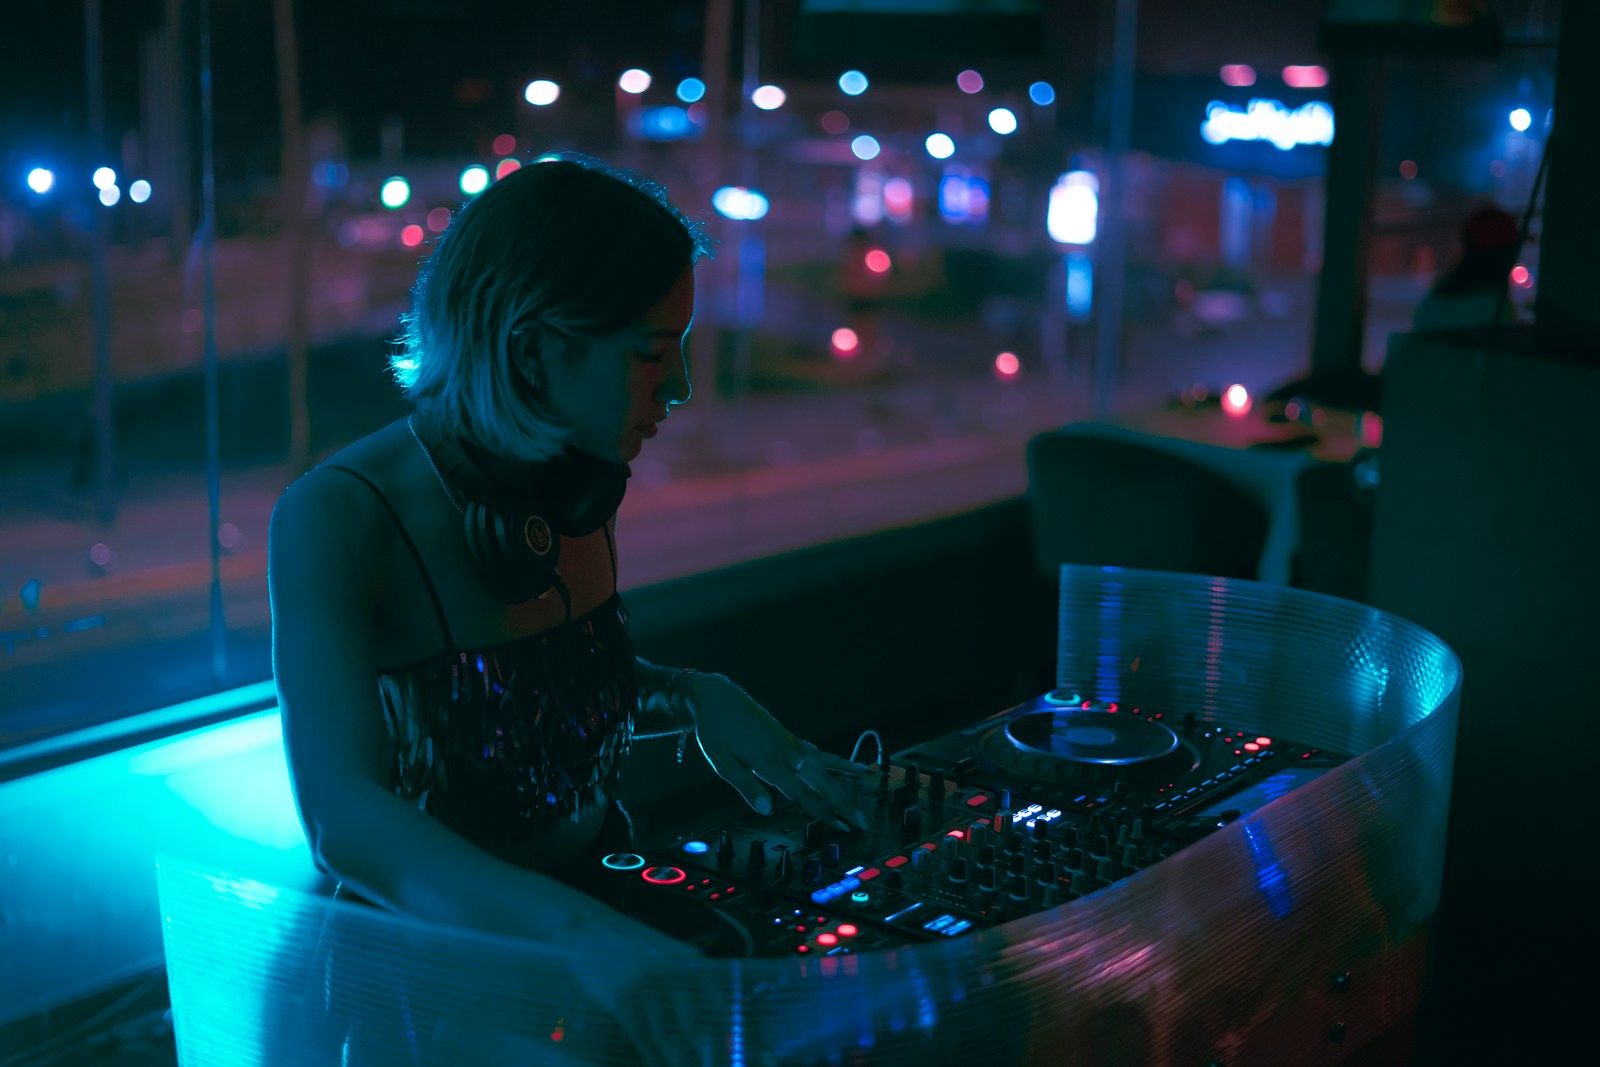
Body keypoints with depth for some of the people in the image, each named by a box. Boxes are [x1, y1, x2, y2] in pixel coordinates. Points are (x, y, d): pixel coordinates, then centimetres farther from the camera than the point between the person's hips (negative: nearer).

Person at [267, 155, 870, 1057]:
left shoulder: (579, 489, 2)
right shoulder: (333, 520, -17)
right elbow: (345, 818, -30)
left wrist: (695, 697, 1)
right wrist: (590, 931, -42)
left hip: (601, 909, 6)